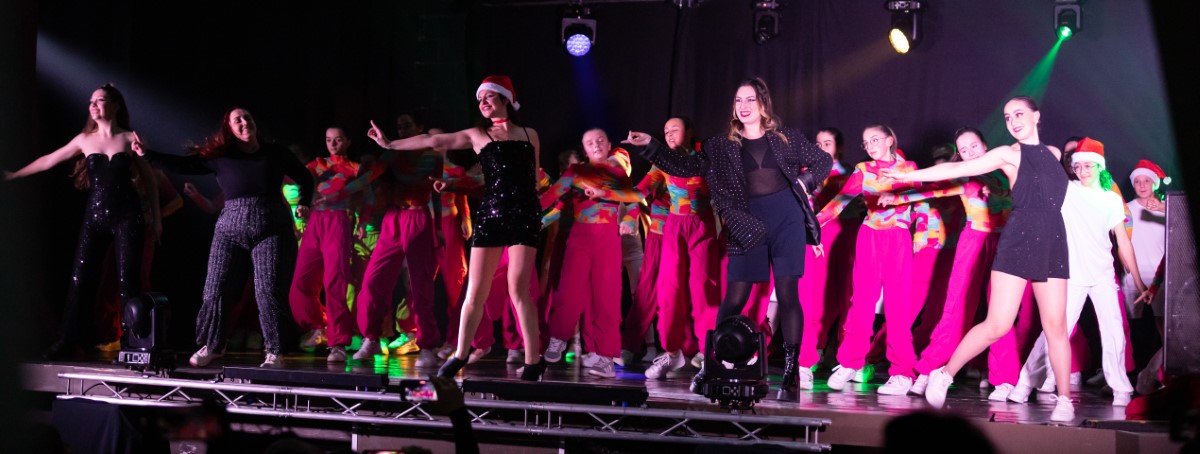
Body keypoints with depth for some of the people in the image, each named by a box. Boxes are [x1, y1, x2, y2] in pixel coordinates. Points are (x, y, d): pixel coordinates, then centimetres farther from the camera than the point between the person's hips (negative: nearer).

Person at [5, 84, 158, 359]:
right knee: (81, 279, 0)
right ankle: (68, 342, 5)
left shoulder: (130, 139, 1)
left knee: (127, 281, -5)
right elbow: (48, 161, 18)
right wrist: (13, 175, 21)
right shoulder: (85, 140, 9)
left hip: (127, 216, -3)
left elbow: (149, 180, 4)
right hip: (95, 216, 3)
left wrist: (156, 219, 1)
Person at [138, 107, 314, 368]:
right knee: (216, 290, 1)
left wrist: (304, 204, 2)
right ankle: (212, 346, 18)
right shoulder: (220, 156, 5)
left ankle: (274, 352, 0)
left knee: (269, 292, -9)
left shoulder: (276, 153, 7)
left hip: (272, 230, -1)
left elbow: (305, 178, 17)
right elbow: (183, 165, 2)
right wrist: (147, 154, -4)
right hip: (231, 230, 1)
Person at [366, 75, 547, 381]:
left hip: (524, 216, -1)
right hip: (490, 215, 1)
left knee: (518, 290, -9)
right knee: (475, 291, -1)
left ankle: (533, 361, -2)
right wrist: (390, 144, 8)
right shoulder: (477, 135, 11)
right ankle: (460, 355, 12)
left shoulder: (529, 135, 13)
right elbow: (434, 141, 10)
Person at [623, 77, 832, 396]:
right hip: (748, 225, 1)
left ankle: (790, 369, 3)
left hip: (787, 217, 0)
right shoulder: (722, 147, 10)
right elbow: (683, 167, 5)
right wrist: (650, 147, -5)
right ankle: (710, 367, 8)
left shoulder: (786, 138, 10)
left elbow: (824, 161, 18)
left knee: (787, 293, -4)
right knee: (734, 298, -2)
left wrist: (803, 182, 1)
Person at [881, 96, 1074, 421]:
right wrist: (908, 175, -8)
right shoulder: (1009, 154, 3)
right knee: (997, 325, -9)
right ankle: (945, 374, 4)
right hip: (1019, 241, -4)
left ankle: (1064, 400, 8)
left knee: (1056, 325, -1)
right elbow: (957, 169, -3)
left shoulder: (1054, 153, 16)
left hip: (1053, 243, 4)